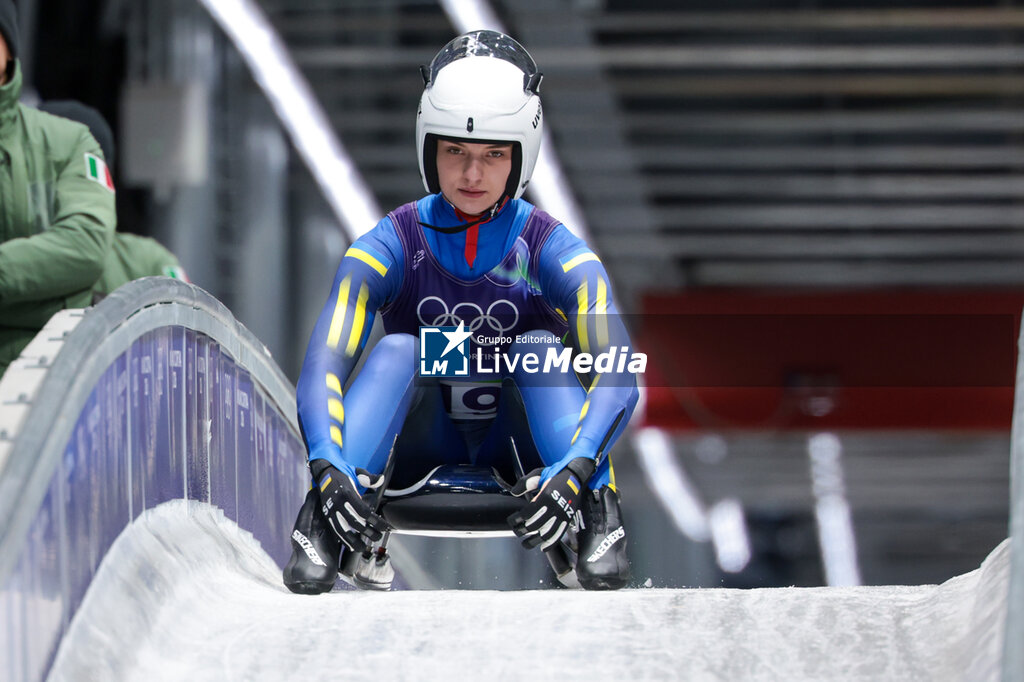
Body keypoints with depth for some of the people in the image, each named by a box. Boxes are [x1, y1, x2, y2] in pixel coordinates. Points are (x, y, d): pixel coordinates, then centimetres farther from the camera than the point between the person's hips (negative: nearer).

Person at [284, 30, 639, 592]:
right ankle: (321, 524, -35)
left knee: (541, 348, -27)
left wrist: (575, 470, -46)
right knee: (396, 350, -27)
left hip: (521, 451, 0)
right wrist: (328, 468, -44)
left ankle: (599, 521, -35)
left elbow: (617, 377, -26)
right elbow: (323, 368, -23)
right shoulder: (390, 248, -11)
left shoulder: (553, 251, -13)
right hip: (421, 455, 0)